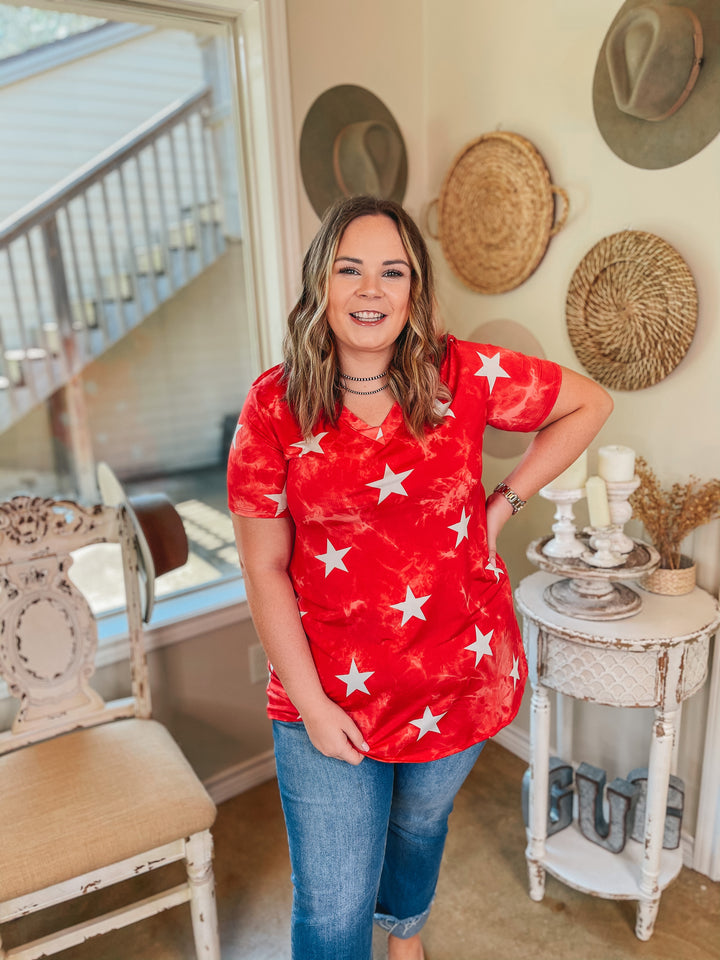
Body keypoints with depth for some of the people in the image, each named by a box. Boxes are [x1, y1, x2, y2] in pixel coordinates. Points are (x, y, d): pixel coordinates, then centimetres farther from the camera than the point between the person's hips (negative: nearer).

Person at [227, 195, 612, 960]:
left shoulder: (464, 375, -10)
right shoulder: (274, 406, -12)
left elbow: (589, 404, 5)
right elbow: (265, 570, -9)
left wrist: (505, 500, -3)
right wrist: (309, 703, -10)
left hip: (460, 677, 2)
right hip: (333, 695, -1)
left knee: (420, 823, 30)